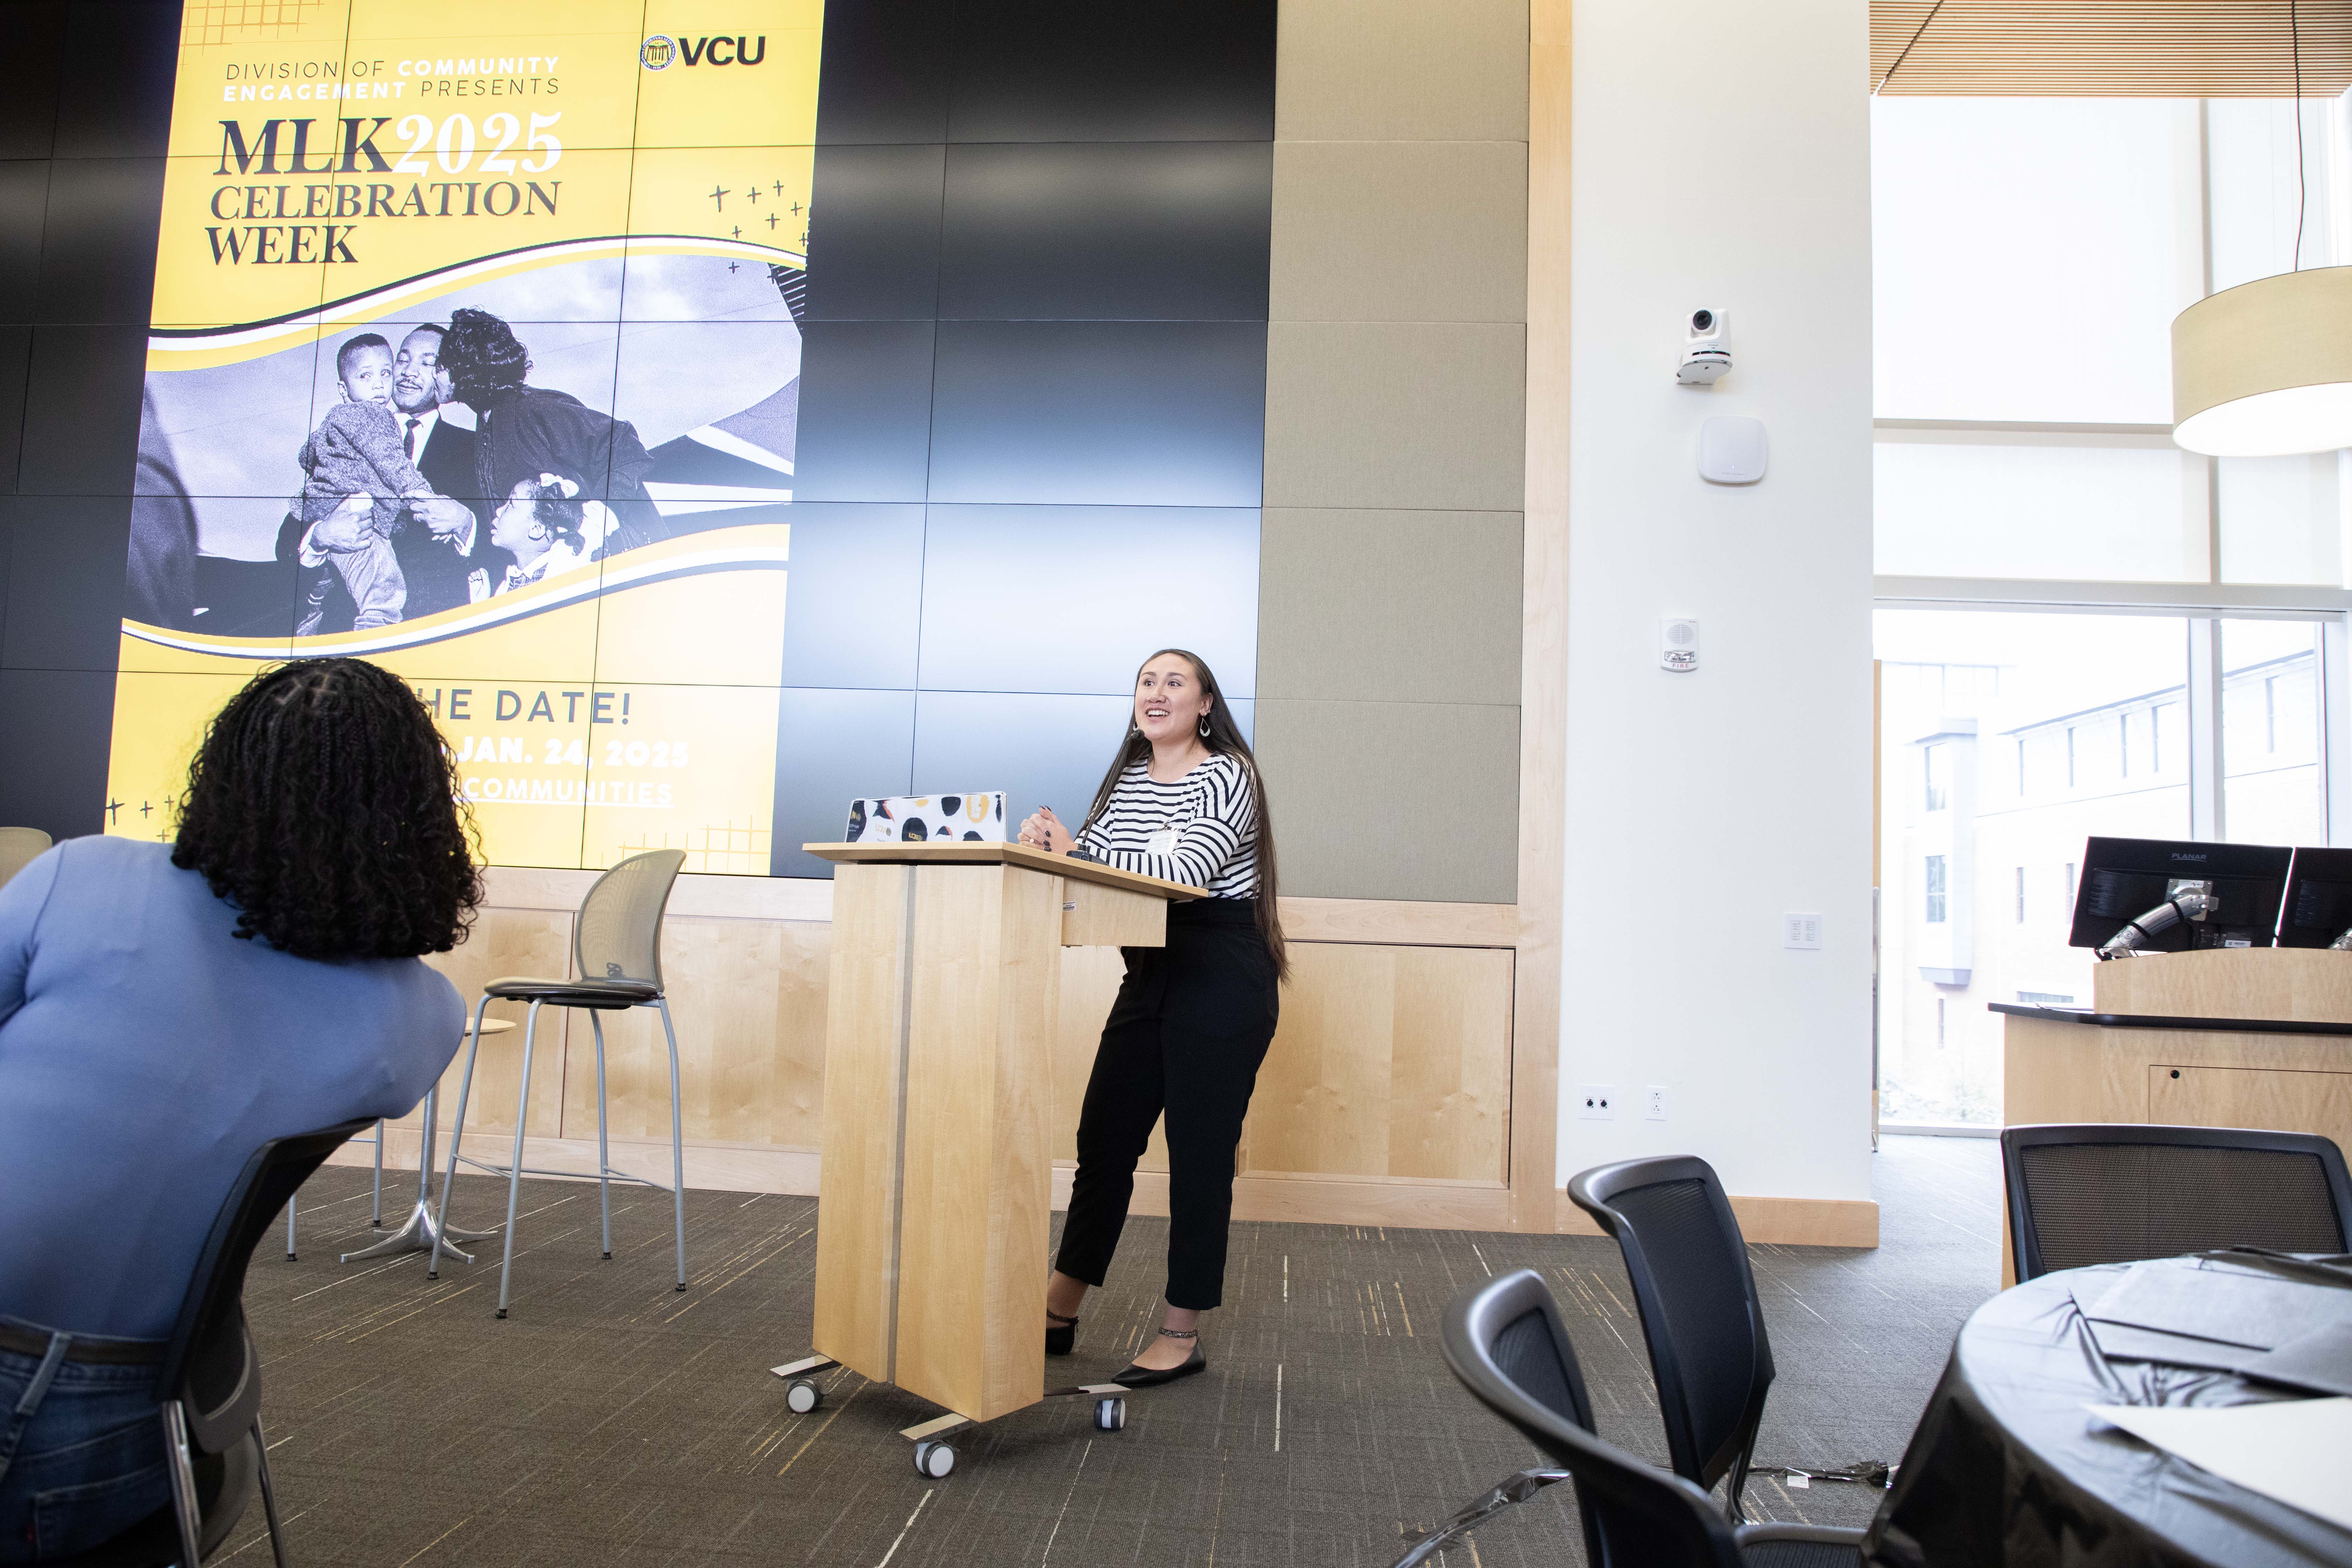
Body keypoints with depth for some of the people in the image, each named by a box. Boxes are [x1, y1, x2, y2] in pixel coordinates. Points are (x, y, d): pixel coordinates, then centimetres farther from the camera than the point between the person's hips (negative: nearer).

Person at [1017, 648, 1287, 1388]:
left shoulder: (1229, 776, -10)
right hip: (1151, 974, 7)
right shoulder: (1126, 781, 13)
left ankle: (1183, 1337, 12)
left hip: (1223, 979, -7)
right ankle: (1059, 1313, 23)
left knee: (1200, 1153, 0)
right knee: (1103, 1140, 10)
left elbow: (1188, 869, -24)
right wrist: (1048, 845, -13)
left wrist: (1075, 851, -19)